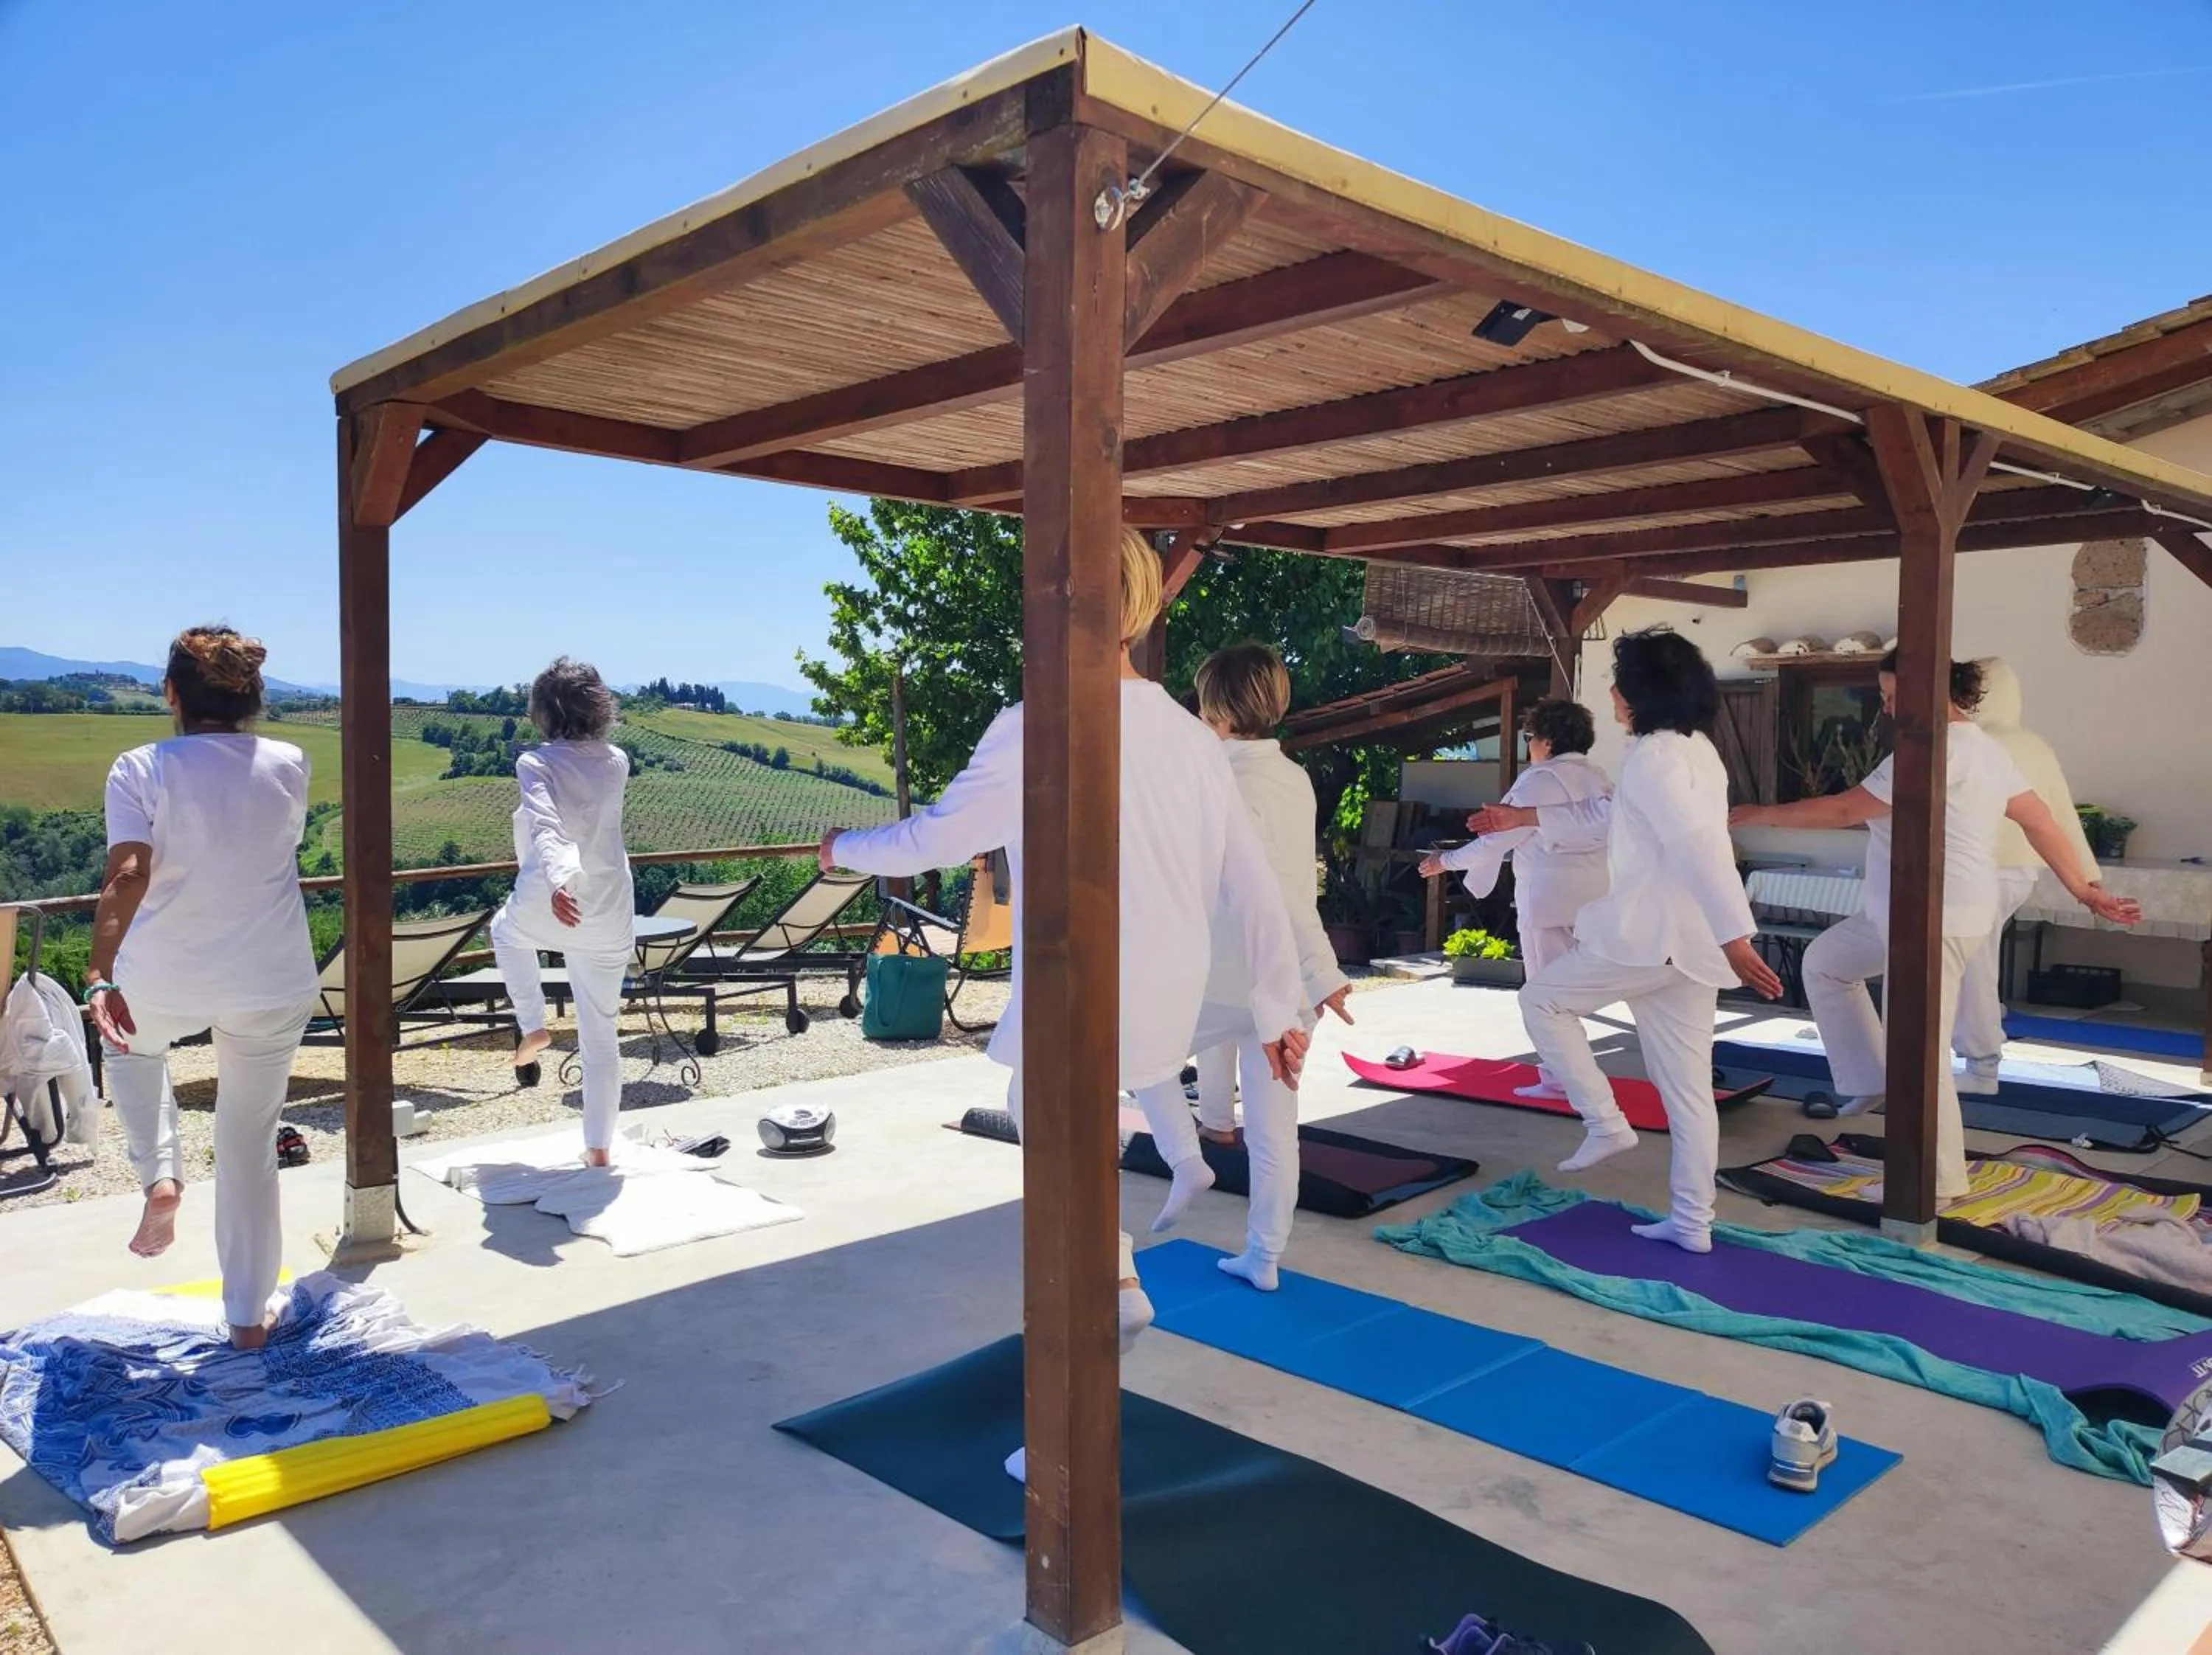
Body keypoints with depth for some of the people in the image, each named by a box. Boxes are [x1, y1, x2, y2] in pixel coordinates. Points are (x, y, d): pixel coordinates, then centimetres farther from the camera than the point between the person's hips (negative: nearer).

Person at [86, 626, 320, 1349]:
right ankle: (248, 1316, 22)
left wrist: (100, 976, -27)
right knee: (250, 1142, 14)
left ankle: (160, 1178, 16)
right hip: (275, 984, 1)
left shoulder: (141, 770, -10)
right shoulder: (289, 765, -2)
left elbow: (127, 876, -22)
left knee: (130, 1042, 36)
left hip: (165, 982, -1)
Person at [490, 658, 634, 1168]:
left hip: (548, 906, -3)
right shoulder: (617, 763, 3)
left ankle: (532, 1025, 27)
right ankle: (599, 1146, 15)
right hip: (609, 914, 3)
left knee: (506, 929, 37)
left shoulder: (536, 762, -11)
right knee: (602, 1033, 11)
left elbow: (544, 825, -29)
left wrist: (558, 879, -42)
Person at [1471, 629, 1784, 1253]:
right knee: (1688, 1088, 11)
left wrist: (1736, 937, -32)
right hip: (1691, 943, 9)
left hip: (1651, 935, -9)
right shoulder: (1696, 750, 18)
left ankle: (1606, 1123, 9)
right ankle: (1691, 1222, 17)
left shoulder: (1654, 755, -14)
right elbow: (1609, 813, 27)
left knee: (1542, 998, 11)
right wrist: (1522, 817, 28)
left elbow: (1698, 848, -25)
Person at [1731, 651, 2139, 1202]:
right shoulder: (1982, 746, 12)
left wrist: (1757, 814, -12)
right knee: (1824, 961, 22)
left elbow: (1845, 810, -19)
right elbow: (2041, 821, 15)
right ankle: (1869, 1081, 24)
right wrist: (2084, 891, 21)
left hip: (1936, 920, -11)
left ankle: (1939, 1183, 6)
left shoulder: (1938, 749, -19)